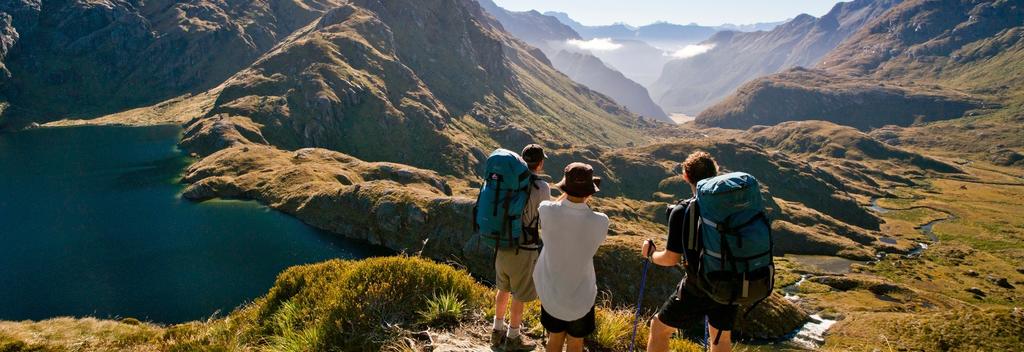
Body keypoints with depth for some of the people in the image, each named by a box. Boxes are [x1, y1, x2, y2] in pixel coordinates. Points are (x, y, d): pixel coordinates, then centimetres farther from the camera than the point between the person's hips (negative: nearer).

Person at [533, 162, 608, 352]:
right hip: (581, 296, -1)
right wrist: (585, 200, -2)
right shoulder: (600, 222, -24)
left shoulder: (547, 211, -22)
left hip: (550, 292, 2)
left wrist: (569, 193, 3)